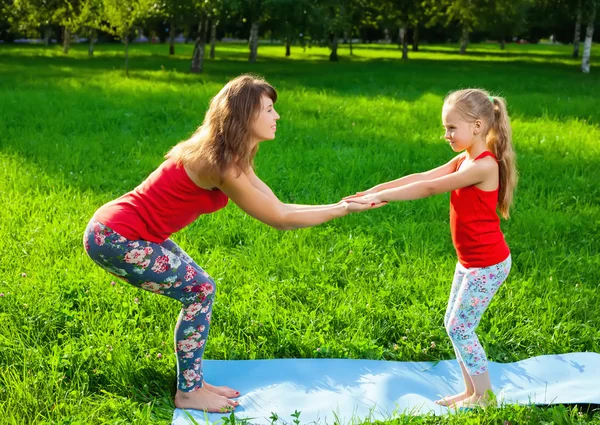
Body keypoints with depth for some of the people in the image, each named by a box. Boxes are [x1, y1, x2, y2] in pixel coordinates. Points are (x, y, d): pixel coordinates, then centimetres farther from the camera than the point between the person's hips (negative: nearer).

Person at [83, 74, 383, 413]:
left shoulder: (231, 158, 7)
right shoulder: (219, 163, -23)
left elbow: (277, 207, 9)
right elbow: (279, 219, -17)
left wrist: (339, 205, 5)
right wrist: (343, 210, -11)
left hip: (124, 230, 10)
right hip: (113, 238, -10)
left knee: (198, 288, 10)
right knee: (200, 290, -7)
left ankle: (193, 383, 19)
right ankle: (188, 393, 6)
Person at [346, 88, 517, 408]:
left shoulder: (484, 165, -22)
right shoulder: (464, 160, 7)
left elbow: (429, 188, -24)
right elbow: (422, 177, 1)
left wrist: (381, 197, -22)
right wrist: (376, 189, -7)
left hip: (488, 264, -9)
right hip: (470, 261, 9)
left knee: (460, 327, -2)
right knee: (454, 324, 14)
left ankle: (484, 396, 14)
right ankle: (471, 391, 26)